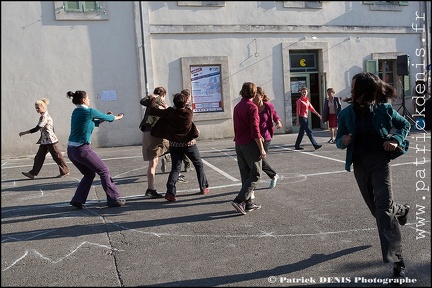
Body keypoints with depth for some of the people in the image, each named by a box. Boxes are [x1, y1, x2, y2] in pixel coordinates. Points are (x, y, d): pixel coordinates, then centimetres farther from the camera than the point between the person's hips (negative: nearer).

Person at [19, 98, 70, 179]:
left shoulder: (44, 117, -17)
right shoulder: (45, 116, 12)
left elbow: (36, 129, -22)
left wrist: (24, 133, -17)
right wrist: (40, 139, 22)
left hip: (50, 140, -10)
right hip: (45, 141, 10)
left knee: (57, 156, 1)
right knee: (39, 157, 9)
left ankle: (65, 171, 12)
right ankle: (33, 173, 14)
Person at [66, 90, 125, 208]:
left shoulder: (76, 112, 13)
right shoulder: (89, 111, -10)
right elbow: (106, 117, 4)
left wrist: (103, 119, 23)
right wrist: (117, 117, 22)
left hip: (71, 150, 9)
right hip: (82, 150, -9)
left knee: (89, 174, 20)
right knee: (104, 171, 3)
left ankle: (78, 200, 16)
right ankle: (113, 199, 7)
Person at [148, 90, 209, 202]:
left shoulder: (170, 112, -16)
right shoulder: (189, 112, -14)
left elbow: (153, 110, -12)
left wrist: (153, 99, 3)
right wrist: (187, 103, 22)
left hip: (175, 145, 1)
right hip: (189, 144, 0)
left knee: (175, 168, 4)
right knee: (199, 165, 17)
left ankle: (170, 192, -11)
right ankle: (204, 188, 23)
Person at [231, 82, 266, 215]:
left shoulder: (237, 107, 11)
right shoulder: (252, 107, -12)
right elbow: (255, 130, -18)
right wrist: (261, 149, -14)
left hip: (239, 144, 8)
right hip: (250, 144, -8)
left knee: (245, 174, 12)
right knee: (255, 174, 1)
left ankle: (249, 203, 18)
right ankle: (239, 200, -8)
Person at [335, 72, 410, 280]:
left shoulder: (383, 109, -7)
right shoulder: (346, 113, -1)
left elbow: (405, 124, 9)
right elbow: (339, 139, 6)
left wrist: (396, 140, -10)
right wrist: (342, 141, -18)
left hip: (379, 161, -4)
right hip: (359, 164, 4)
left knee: (383, 208, -14)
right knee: (376, 208, 17)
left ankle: (397, 261, -10)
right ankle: (401, 210, 54)